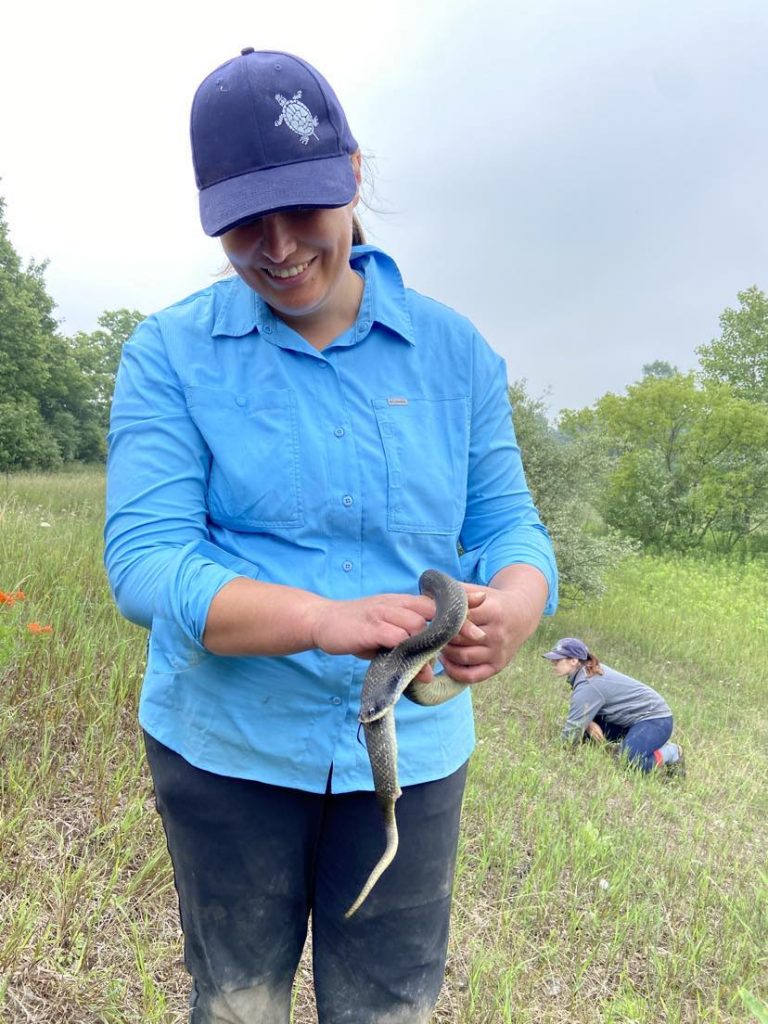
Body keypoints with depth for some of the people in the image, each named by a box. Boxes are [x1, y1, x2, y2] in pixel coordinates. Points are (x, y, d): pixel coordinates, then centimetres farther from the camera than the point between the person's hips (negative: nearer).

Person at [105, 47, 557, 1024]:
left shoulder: (454, 350, -1)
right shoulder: (170, 354, -8)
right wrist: (326, 621, -32)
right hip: (225, 749, -1)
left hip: (411, 750, 2)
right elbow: (143, 560, -16)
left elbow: (507, 524, 1)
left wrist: (515, 603, -23)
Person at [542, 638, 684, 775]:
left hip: (655, 718, -9)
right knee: (584, 728, 1)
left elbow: (571, 733, -25)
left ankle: (671, 752, -3)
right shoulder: (591, 671, 2)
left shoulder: (587, 686, -27)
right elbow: (579, 711, 7)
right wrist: (588, 723, -13)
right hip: (632, 717, 9)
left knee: (628, 761, -29)